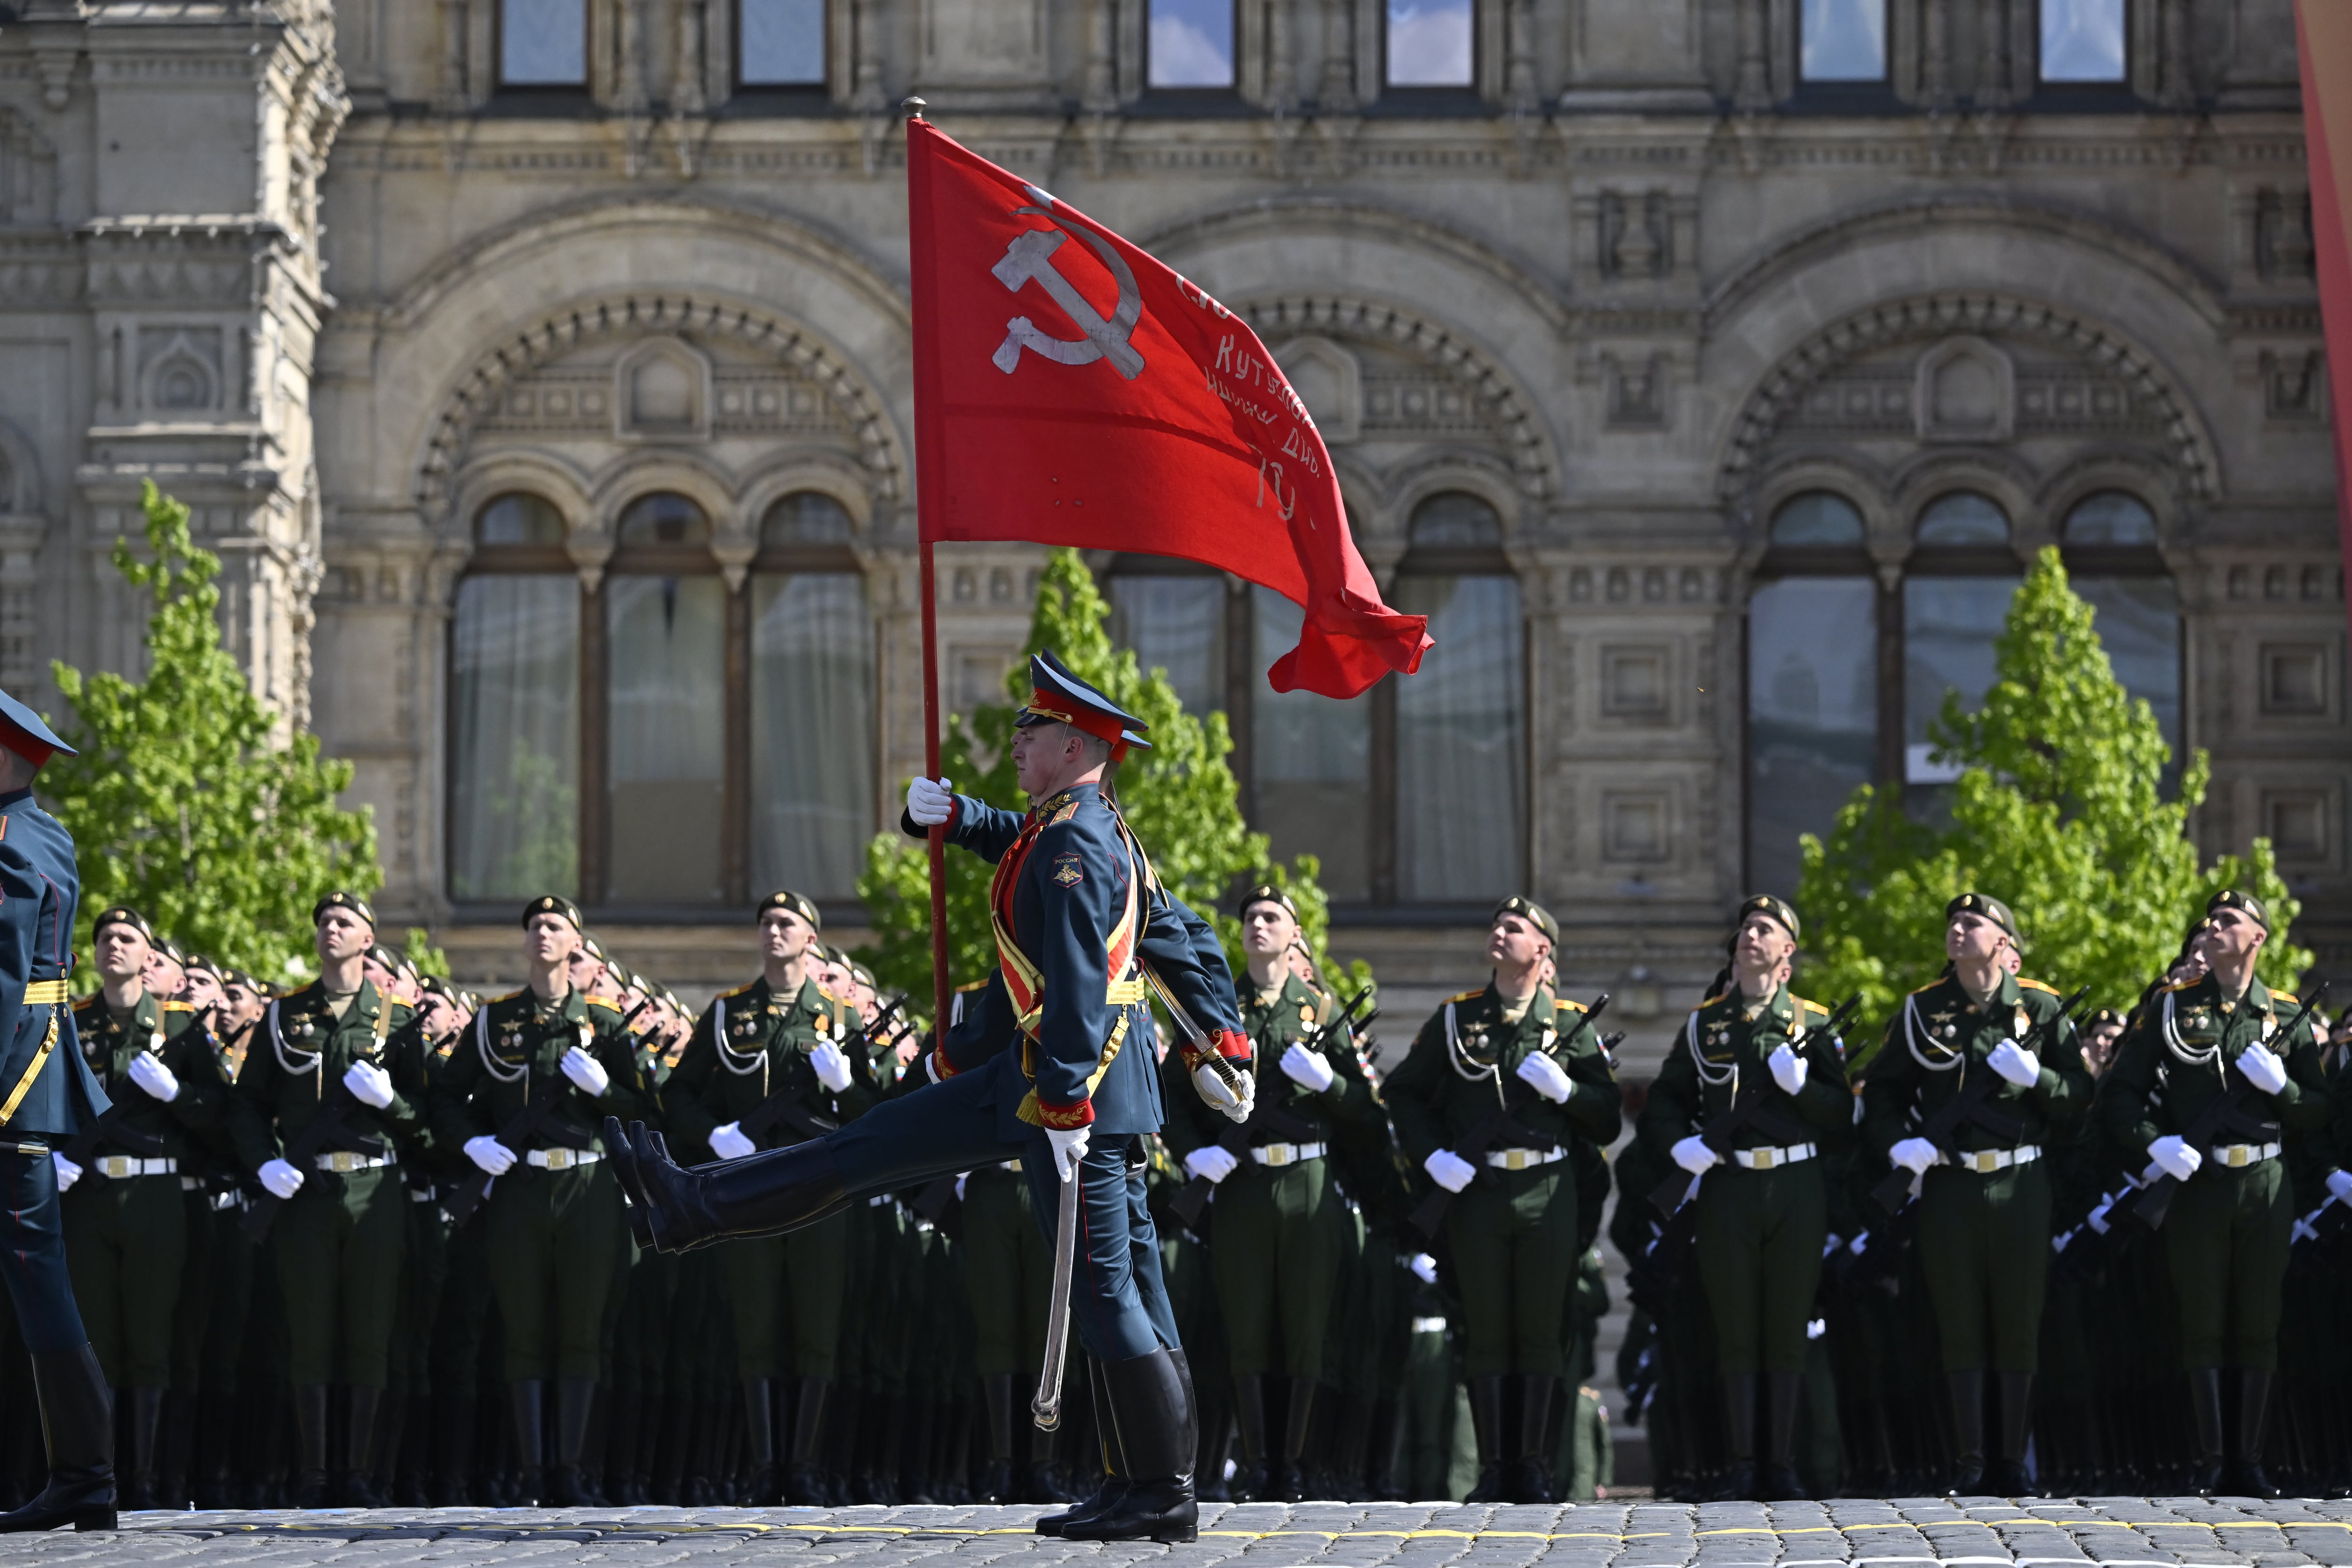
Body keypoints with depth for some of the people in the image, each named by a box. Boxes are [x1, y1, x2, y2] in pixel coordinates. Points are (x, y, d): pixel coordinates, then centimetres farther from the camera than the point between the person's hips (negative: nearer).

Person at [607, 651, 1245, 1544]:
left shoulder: (1074, 846, -17)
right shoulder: (1103, 835, 14)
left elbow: (1076, 989, -23)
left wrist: (1065, 1109, -27)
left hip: (1078, 1085, -10)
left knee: (1106, 1284, -6)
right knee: (878, 1144, 13)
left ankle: (1162, 1496, -3)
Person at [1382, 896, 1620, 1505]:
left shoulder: (1571, 1024, 7)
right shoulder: (1456, 1017, 8)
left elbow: (1608, 1119, 6)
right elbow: (1403, 1093, 12)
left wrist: (1565, 1089, -13)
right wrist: (1432, 1156, -3)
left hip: (1548, 1190, 0)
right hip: (1476, 1189, 0)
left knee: (1541, 1330, 1)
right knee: (1486, 1333, 2)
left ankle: (1533, 1462, 9)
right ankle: (1492, 1467, 7)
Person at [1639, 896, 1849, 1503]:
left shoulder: (1813, 1022, 7)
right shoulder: (1703, 1023, 10)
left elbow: (1842, 1114, 5)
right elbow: (1663, 1102, 13)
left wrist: (1803, 1084, -14)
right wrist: (1679, 1144, -6)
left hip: (1797, 1185, -1)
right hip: (1726, 1185, 1)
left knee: (1788, 1329, 1)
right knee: (1735, 1331, 1)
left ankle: (1783, 1464, 7)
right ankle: (1742, 1467, 5)